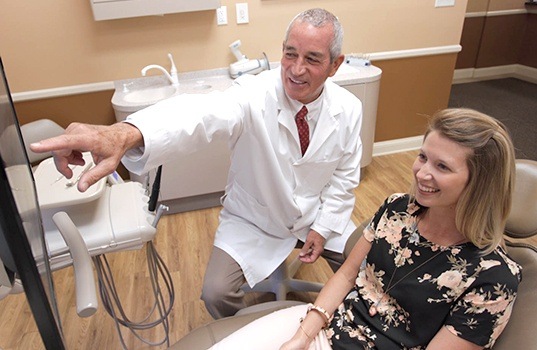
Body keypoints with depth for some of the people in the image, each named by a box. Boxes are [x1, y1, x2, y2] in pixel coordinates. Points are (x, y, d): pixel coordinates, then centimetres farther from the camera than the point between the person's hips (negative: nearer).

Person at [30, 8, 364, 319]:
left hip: (318, 218, 3)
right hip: (255, 222, -2)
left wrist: (323, 227, -9)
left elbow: (344, 176, -1)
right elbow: (203, 114, -47)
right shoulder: (254, 95, -26)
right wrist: (126, 134, -66)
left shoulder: (348, 108, -13)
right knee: (217, 294, -16)